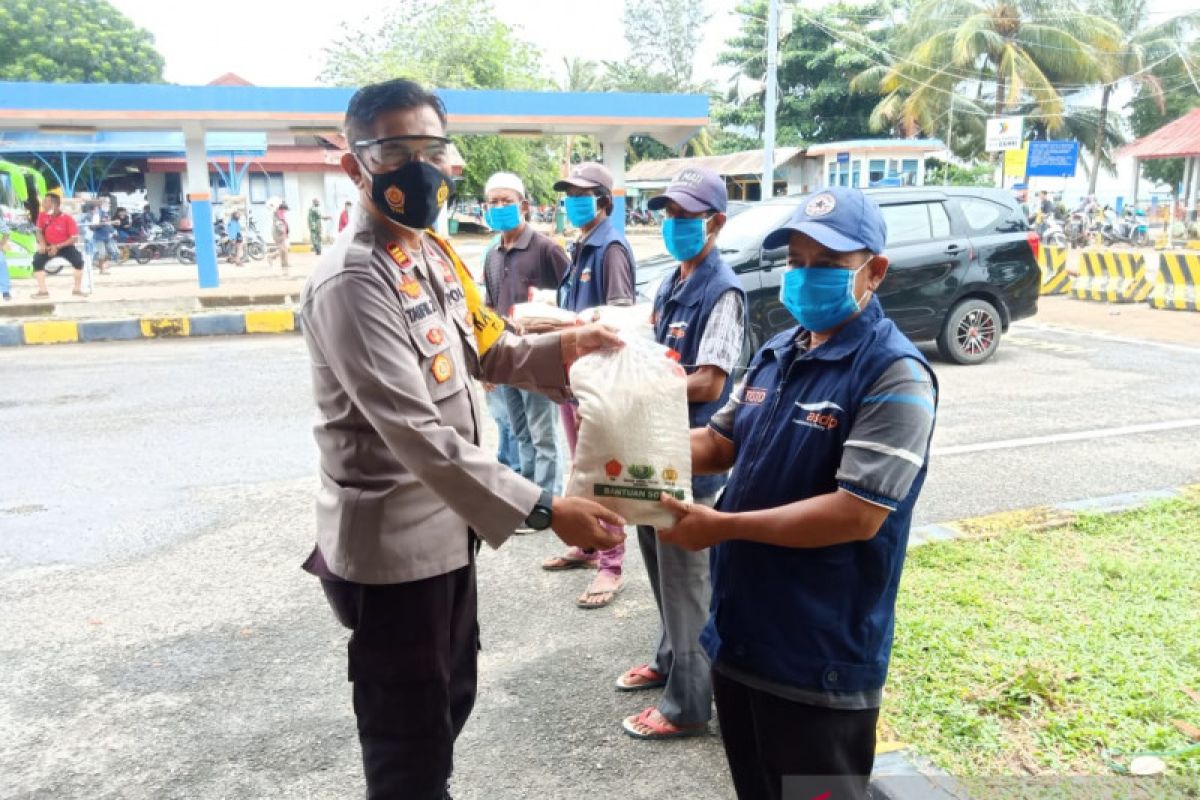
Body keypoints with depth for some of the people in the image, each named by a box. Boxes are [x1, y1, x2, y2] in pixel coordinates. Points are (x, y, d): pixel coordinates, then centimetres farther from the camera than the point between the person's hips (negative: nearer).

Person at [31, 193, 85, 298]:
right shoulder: (43, 215, -6)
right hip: (49, 246, 3)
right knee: (37, 260, -21)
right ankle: (43, 291, -14)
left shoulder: (68, 218, -17)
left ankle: (77, 289, -12)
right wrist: (42, 244, -12)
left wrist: (58, 246, -22)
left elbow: (75, 238, -16)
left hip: (65, 246, -3)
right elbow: (40, 231, 8)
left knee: (79, 260, -28)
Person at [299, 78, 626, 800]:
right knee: (408, 741, 12)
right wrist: (543, 510, -31)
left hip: (447, 522, 9)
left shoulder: (437, 254, 6)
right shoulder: (351, 283, -23)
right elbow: (417, 434, -30)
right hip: (393, 541, -9)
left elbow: (489, 352, 15)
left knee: (452, 701, 27)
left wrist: (565, 347, -4)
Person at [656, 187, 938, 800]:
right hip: (739, 633, 8)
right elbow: (719, 442, 14)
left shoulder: (895, 375, -19)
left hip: (821, 658, -7)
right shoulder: (777, 353, 7)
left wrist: (723, 527, -25)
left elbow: (858, 514, -26)